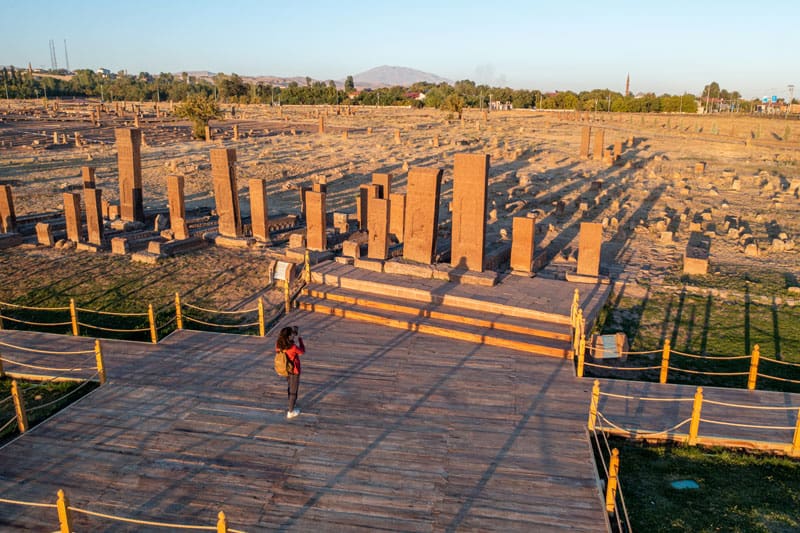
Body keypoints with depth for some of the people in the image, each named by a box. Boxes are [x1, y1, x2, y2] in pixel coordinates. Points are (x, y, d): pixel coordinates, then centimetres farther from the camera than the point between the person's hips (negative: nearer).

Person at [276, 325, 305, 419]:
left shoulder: (278, 345, -15)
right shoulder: (293, 347, -33)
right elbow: (302, 351, -13)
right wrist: (300, 339, -5)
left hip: (285, 369, 6)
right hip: (294, 371, -6)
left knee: (289, 386, 30)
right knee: (293, 391, 12)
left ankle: (291, 402, 52)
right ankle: (291, 412, 24)